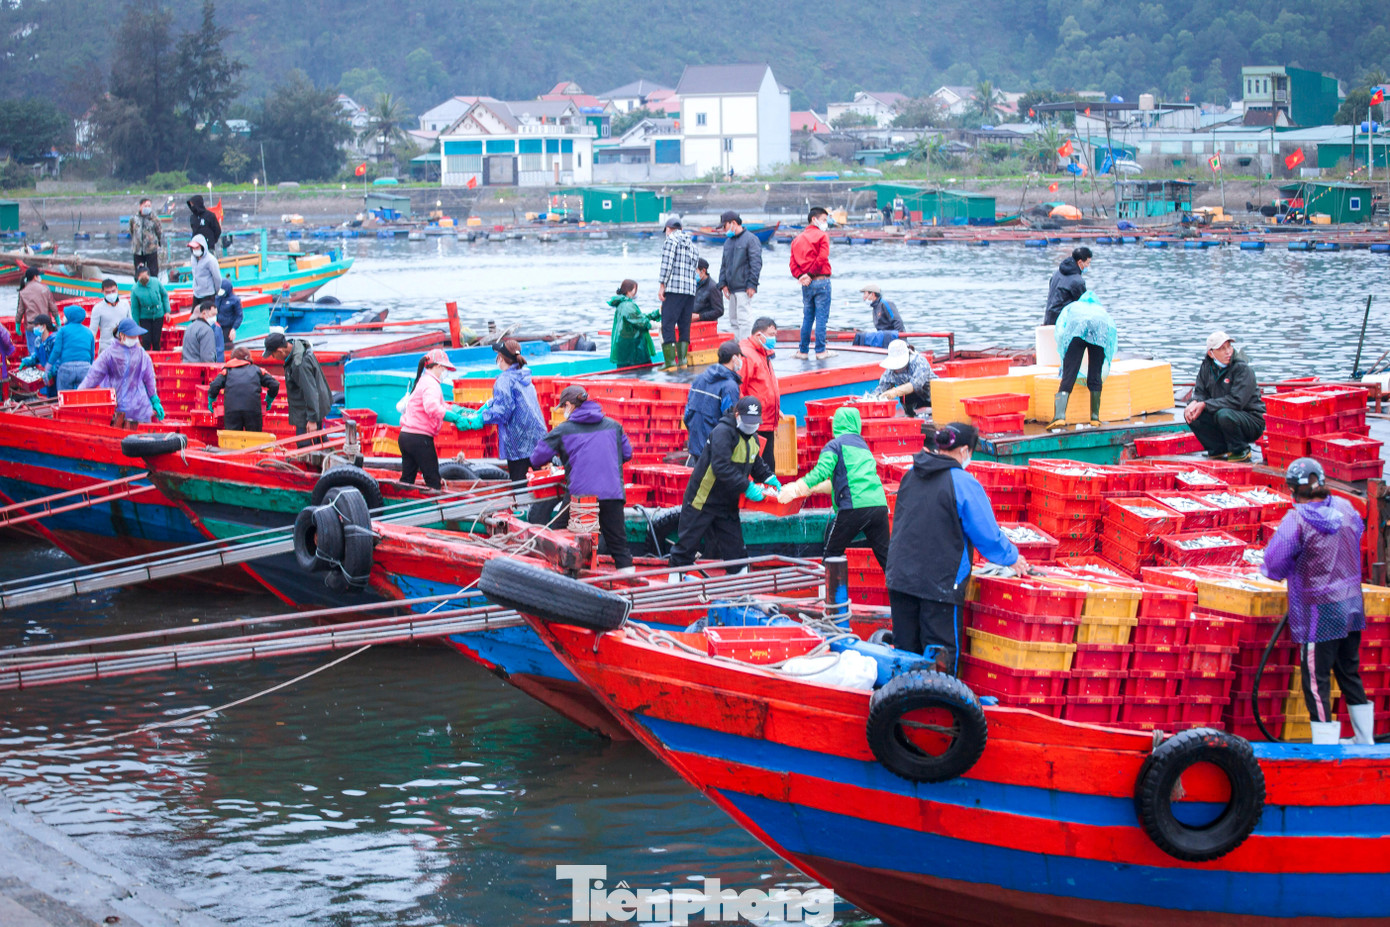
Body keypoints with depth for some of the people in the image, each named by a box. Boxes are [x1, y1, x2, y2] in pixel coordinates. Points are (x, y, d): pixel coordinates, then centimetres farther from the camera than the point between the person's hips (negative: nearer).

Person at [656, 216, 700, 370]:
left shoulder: (670, 240, -1)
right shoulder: (691, 244, 20)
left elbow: (667, 263, -11)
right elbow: (695, 266, 17)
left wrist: (662, 285, -10)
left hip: (674, 288, -7)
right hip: (691, 290, 7)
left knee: (668, 324, -6)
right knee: (684, 326, 12)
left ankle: (670, 361, -13)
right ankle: (683, 359, 7)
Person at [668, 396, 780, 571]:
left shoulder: (752, 437, 7)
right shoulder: (723, 432, -22)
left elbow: (756, 463, 23)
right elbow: (721, 467, -31)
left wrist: (769, 478, 4)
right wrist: (747, 487, -32)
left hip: (727, 504, 7)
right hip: (702, 500, -7)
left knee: (735, 550, 7)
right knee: (687, 545, 2)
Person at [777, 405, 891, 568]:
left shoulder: (835, 444, 5)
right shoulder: (863, 445, 27)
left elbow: (821, 472, -11)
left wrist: (796, 490, -7)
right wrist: (811, 489, 37)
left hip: (854, 506, -6)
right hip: (879, 504, 6)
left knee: (832, 554, 8)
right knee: (884, 555, 7)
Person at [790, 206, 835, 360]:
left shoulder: (797, 239, 15)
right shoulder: (821, 236, -5)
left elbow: (792, 262, 5)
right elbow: (822, 258, -15)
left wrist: (800, 276, -6)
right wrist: (810, 274, -6)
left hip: (806, 284, 6)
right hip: (821, 281, -6)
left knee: (807, 318, 12)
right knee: (821, 317, -2)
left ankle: (803, 350, 13)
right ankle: (820, 351, -1)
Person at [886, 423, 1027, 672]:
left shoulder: (910, 476, 9)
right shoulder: (964, 484, -11)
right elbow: (988, 534, -5)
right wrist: (1012, 558, 14)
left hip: (900, 576, 6)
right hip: (941, 583, -6)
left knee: (906, 649, 11)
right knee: (942, 652, 1)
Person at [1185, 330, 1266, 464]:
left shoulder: (1242, 369, -19)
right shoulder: (1207, 366, 0)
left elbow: (1236, 401, -27)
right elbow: (1200, 392, 5)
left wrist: (1204, 405, -26)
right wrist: (1194, 403, -21)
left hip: (1252, 421, -6)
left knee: (1224, 415, -36)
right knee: (1190, 413, -12)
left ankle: (1241, 451, -9)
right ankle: (1220, 450, 2)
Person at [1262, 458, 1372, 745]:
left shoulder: (1297, 520, -18)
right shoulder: (1344, 508, 0)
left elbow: (1273, 564, -18)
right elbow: (1358, 530, 22)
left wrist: (1287, 570, 5)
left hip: (1319, 613, -7)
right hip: (1352, 605, 7)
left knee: (1316, 681, 0)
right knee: (1350, 673, 20)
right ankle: (1366, 742, 30)